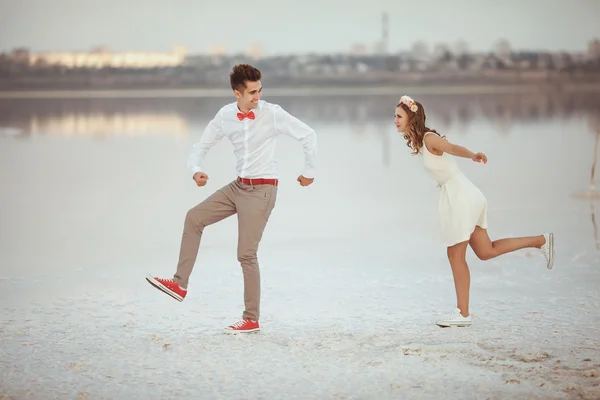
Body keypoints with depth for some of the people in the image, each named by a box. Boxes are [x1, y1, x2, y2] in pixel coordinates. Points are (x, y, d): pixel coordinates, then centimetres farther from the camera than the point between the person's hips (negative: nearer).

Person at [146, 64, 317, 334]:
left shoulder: (272, 114, -14)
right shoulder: (225, 116, -1)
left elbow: (308, 135, -9)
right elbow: (201, 147, 6)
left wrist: (309, 171, 0)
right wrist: (197, 170, -16)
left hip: (262, 190, -6)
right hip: (238, 185, 6)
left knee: (246, 254, -5)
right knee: (194, 217, 1)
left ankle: (252, 319, 6)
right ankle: (180, 284, 6)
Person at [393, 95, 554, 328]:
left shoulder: (429, 139, -17)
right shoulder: (417, 142, 9)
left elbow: (453, 148, -35)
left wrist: (473, 156, -53)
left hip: (460, 196, -10)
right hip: (452, 195, 10)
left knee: (455, 255, -3)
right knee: (485, 251, 14)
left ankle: (462, 314, 5)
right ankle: (541, 241, 21)